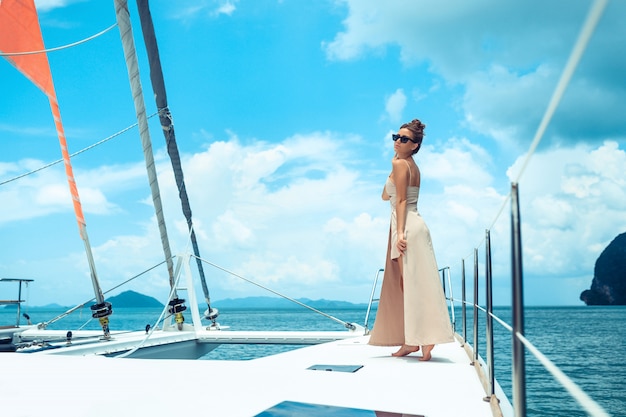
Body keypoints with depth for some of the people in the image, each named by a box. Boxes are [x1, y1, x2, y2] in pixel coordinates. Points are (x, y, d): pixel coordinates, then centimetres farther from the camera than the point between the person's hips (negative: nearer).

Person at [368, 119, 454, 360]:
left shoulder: (400, 163, -7)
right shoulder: (411, 165, 19)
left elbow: (401, 201, -15)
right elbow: (386, 196, 19)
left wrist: (400, 233, -19)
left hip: (407, 227, -10)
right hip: (412, 225, 10)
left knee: (411, 284, -10)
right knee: (406, 285, 11)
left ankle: (425, 338, -10)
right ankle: (410, 340, 16)